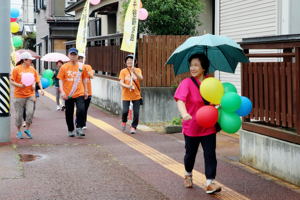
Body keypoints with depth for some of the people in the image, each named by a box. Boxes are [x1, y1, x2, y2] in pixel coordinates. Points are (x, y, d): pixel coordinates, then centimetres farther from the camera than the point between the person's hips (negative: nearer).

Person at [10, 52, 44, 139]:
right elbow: (12, 81, -5)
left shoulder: (32, 69, 7)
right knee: (19, 114, 4)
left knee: (30, 112, -11)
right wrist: (19, 85, -21)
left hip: (30, 94, 3)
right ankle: (19, 131, 22)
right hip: (19, 95, -3)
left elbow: (37, 80, 13)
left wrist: (41, 89, 0)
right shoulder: (16, 69, -5)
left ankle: (27, 129, 10)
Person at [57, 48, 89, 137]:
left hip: (79, 94, 0)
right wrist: (62, 91, -12)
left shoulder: (81, 66, 4)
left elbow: (84, 79, 12)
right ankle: (70, 130, 23)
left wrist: (86, 91, 13)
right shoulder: (64, 67, 0)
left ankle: (79, 128, -3)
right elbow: (61, 80, -1)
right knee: (69, 113, 8)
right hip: (68, 94, 0)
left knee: (81, 110, -17)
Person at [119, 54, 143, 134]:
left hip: (136, 95, 1)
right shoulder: (123, 71, 1)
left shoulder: (137, 70, 4)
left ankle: (133, 127, 17)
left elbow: (141, 78, -14)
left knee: (136, 113, -2)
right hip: (126, 95, -1)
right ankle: (124, 121, 22)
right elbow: (121, 83, -6)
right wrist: (128, 86, -25)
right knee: (125, 111, -9)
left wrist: (134, 72, -30)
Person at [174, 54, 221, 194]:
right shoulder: (187, 83, -12)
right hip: (191, 127, -2)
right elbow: (180, 100, -27)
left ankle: (210, 183, -1)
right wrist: (184, 114, -44)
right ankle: (188, 175, 42)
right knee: (190, 153, 15)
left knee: (210, 154, -4)